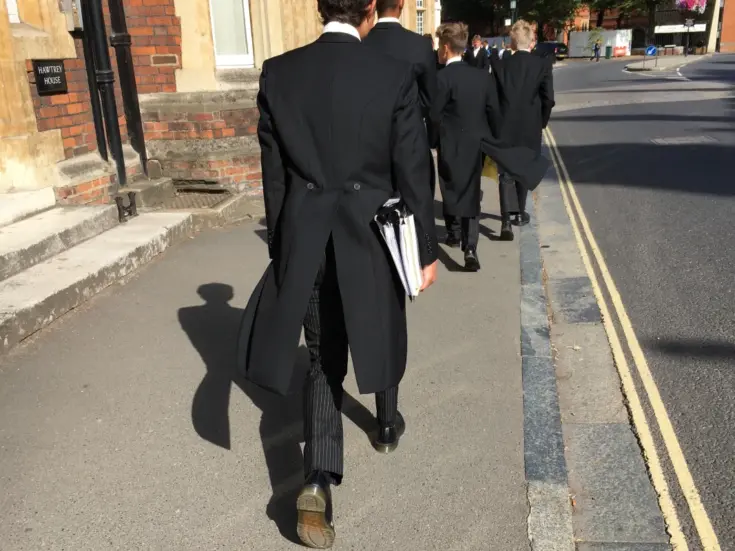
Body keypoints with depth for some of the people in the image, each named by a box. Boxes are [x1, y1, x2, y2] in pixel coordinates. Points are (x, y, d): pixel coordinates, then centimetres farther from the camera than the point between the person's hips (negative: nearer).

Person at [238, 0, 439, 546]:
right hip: (374, 238, -1)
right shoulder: (395, 75, -9)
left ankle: (319, 482, 0)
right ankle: (388, 422, 48)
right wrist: (426, 250, 3)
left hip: (306, 242, 2)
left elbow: (273, 173, 3)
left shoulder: (278, 74, -2)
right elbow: (413, 174, -7)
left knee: (325, 358, 13)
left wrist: (282, 246, 13)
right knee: (382, 335, 25)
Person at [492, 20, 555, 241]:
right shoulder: (543, 65, -4)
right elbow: (548, 99, -7)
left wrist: (498, 123, 11)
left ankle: (506, 221, -14)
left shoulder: (500, 66, -1)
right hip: (530, 128, 0)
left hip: (505, 128, 0)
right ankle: (520, 213, 31)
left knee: (506, 174, 0)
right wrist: (541, 122, 9)